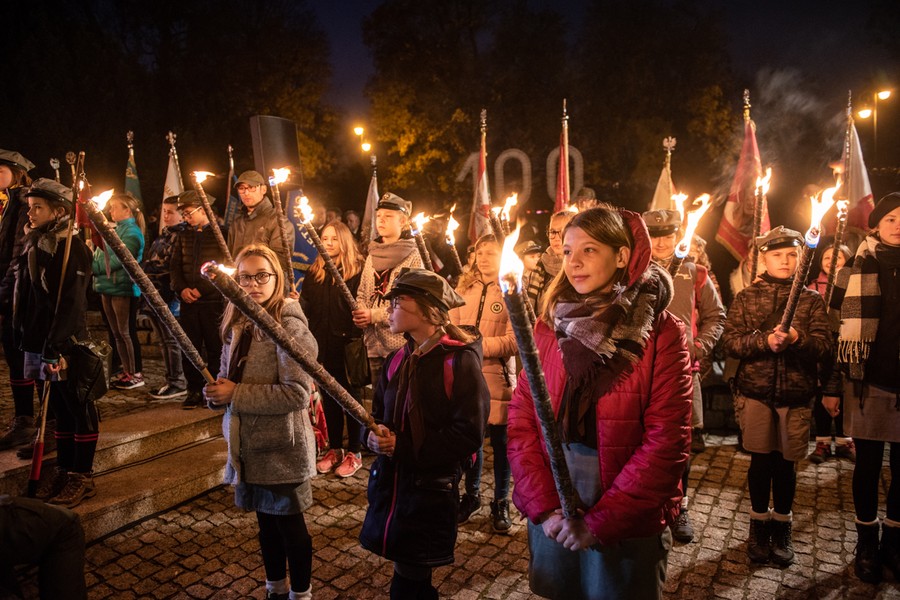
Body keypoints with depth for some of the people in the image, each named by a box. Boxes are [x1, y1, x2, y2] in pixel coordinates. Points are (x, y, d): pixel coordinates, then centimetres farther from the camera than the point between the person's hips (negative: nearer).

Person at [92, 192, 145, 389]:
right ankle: (127, 371, 19)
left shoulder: (131, 232, -11)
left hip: (123, 289, -9)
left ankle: (136, 374, 5)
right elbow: (102, 256, 17)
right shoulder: (115, 230, 17)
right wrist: (91, 261, -2)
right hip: (109, 287, 9)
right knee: (117, 333, 11)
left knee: (126, 333, -3)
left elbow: (117, 260, -19)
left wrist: (92, 266, -17)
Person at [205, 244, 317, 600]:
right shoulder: (238, 324, 5)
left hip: (282, 446, -7)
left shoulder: (290, 326, -18)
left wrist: (235, 394, -20)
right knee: (267, 520, 22)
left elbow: (297, 393, -24)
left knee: (290, 523, 9)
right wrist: (218, 392, -8)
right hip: (248, 444, 7)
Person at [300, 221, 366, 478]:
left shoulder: (357, 270, -7)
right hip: (322, 344, 5)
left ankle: (354, 452, 19)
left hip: (347, 344, -5)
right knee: (328, 395, 14)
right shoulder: (315, 271, 9)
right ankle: (334, 449, 28)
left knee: (351, 396, 6)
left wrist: (357, 339, -23)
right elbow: (307, 307, 9)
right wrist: (296, 301, -11)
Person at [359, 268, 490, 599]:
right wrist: (374, 435, -9)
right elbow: (377, 414, 15)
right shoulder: (397, 360, 8)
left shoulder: (460, 361, -13)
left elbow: (467, 435, -17)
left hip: (432, 489, -6)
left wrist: (401, 447, -17)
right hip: (388, 483, 6)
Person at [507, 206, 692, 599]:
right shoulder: (549, 328, 1)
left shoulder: (662, 334, -9)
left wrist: (600, 521, -15)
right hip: (551, 521, 3)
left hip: (627, 527, -3)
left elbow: (667, 443, -13)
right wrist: (544, 507, -11)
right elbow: (521, 422, -2)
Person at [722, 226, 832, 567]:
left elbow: (824, 348, -3)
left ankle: (782, 528, 27)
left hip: (797, 394, 0)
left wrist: (797, 338, -23)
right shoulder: (747, 297, 5)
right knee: (760, 460, 6)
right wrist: (765, 340, -19)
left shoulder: (811, 300, 6)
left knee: (786, 462, 8)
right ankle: (759, 524, 25)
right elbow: (730, 341, -3)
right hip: (756, 391, 0)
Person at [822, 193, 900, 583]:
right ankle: (867, 544, 22)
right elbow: (838, 332, 1)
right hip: (867, 385, -2)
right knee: (868, 465, 7)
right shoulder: (856, 271, 0)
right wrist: (832, 387, -1)